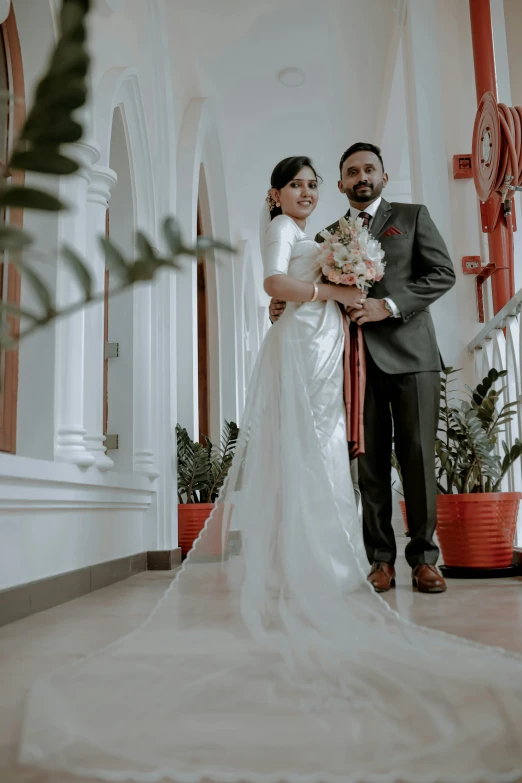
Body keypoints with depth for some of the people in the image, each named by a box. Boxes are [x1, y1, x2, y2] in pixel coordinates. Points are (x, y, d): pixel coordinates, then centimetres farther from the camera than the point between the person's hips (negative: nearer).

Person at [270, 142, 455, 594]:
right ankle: (381, 560, 7)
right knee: (370, 463, 1)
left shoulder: (413, 216, 12)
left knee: (418, 458, -2)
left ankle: (424, 559, 8)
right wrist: (284, 306, -6)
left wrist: (389, 305, -11)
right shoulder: (328, 237, 19)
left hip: (409, 354, -2)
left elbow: (443, 273, 1)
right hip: (358, 361, 2)